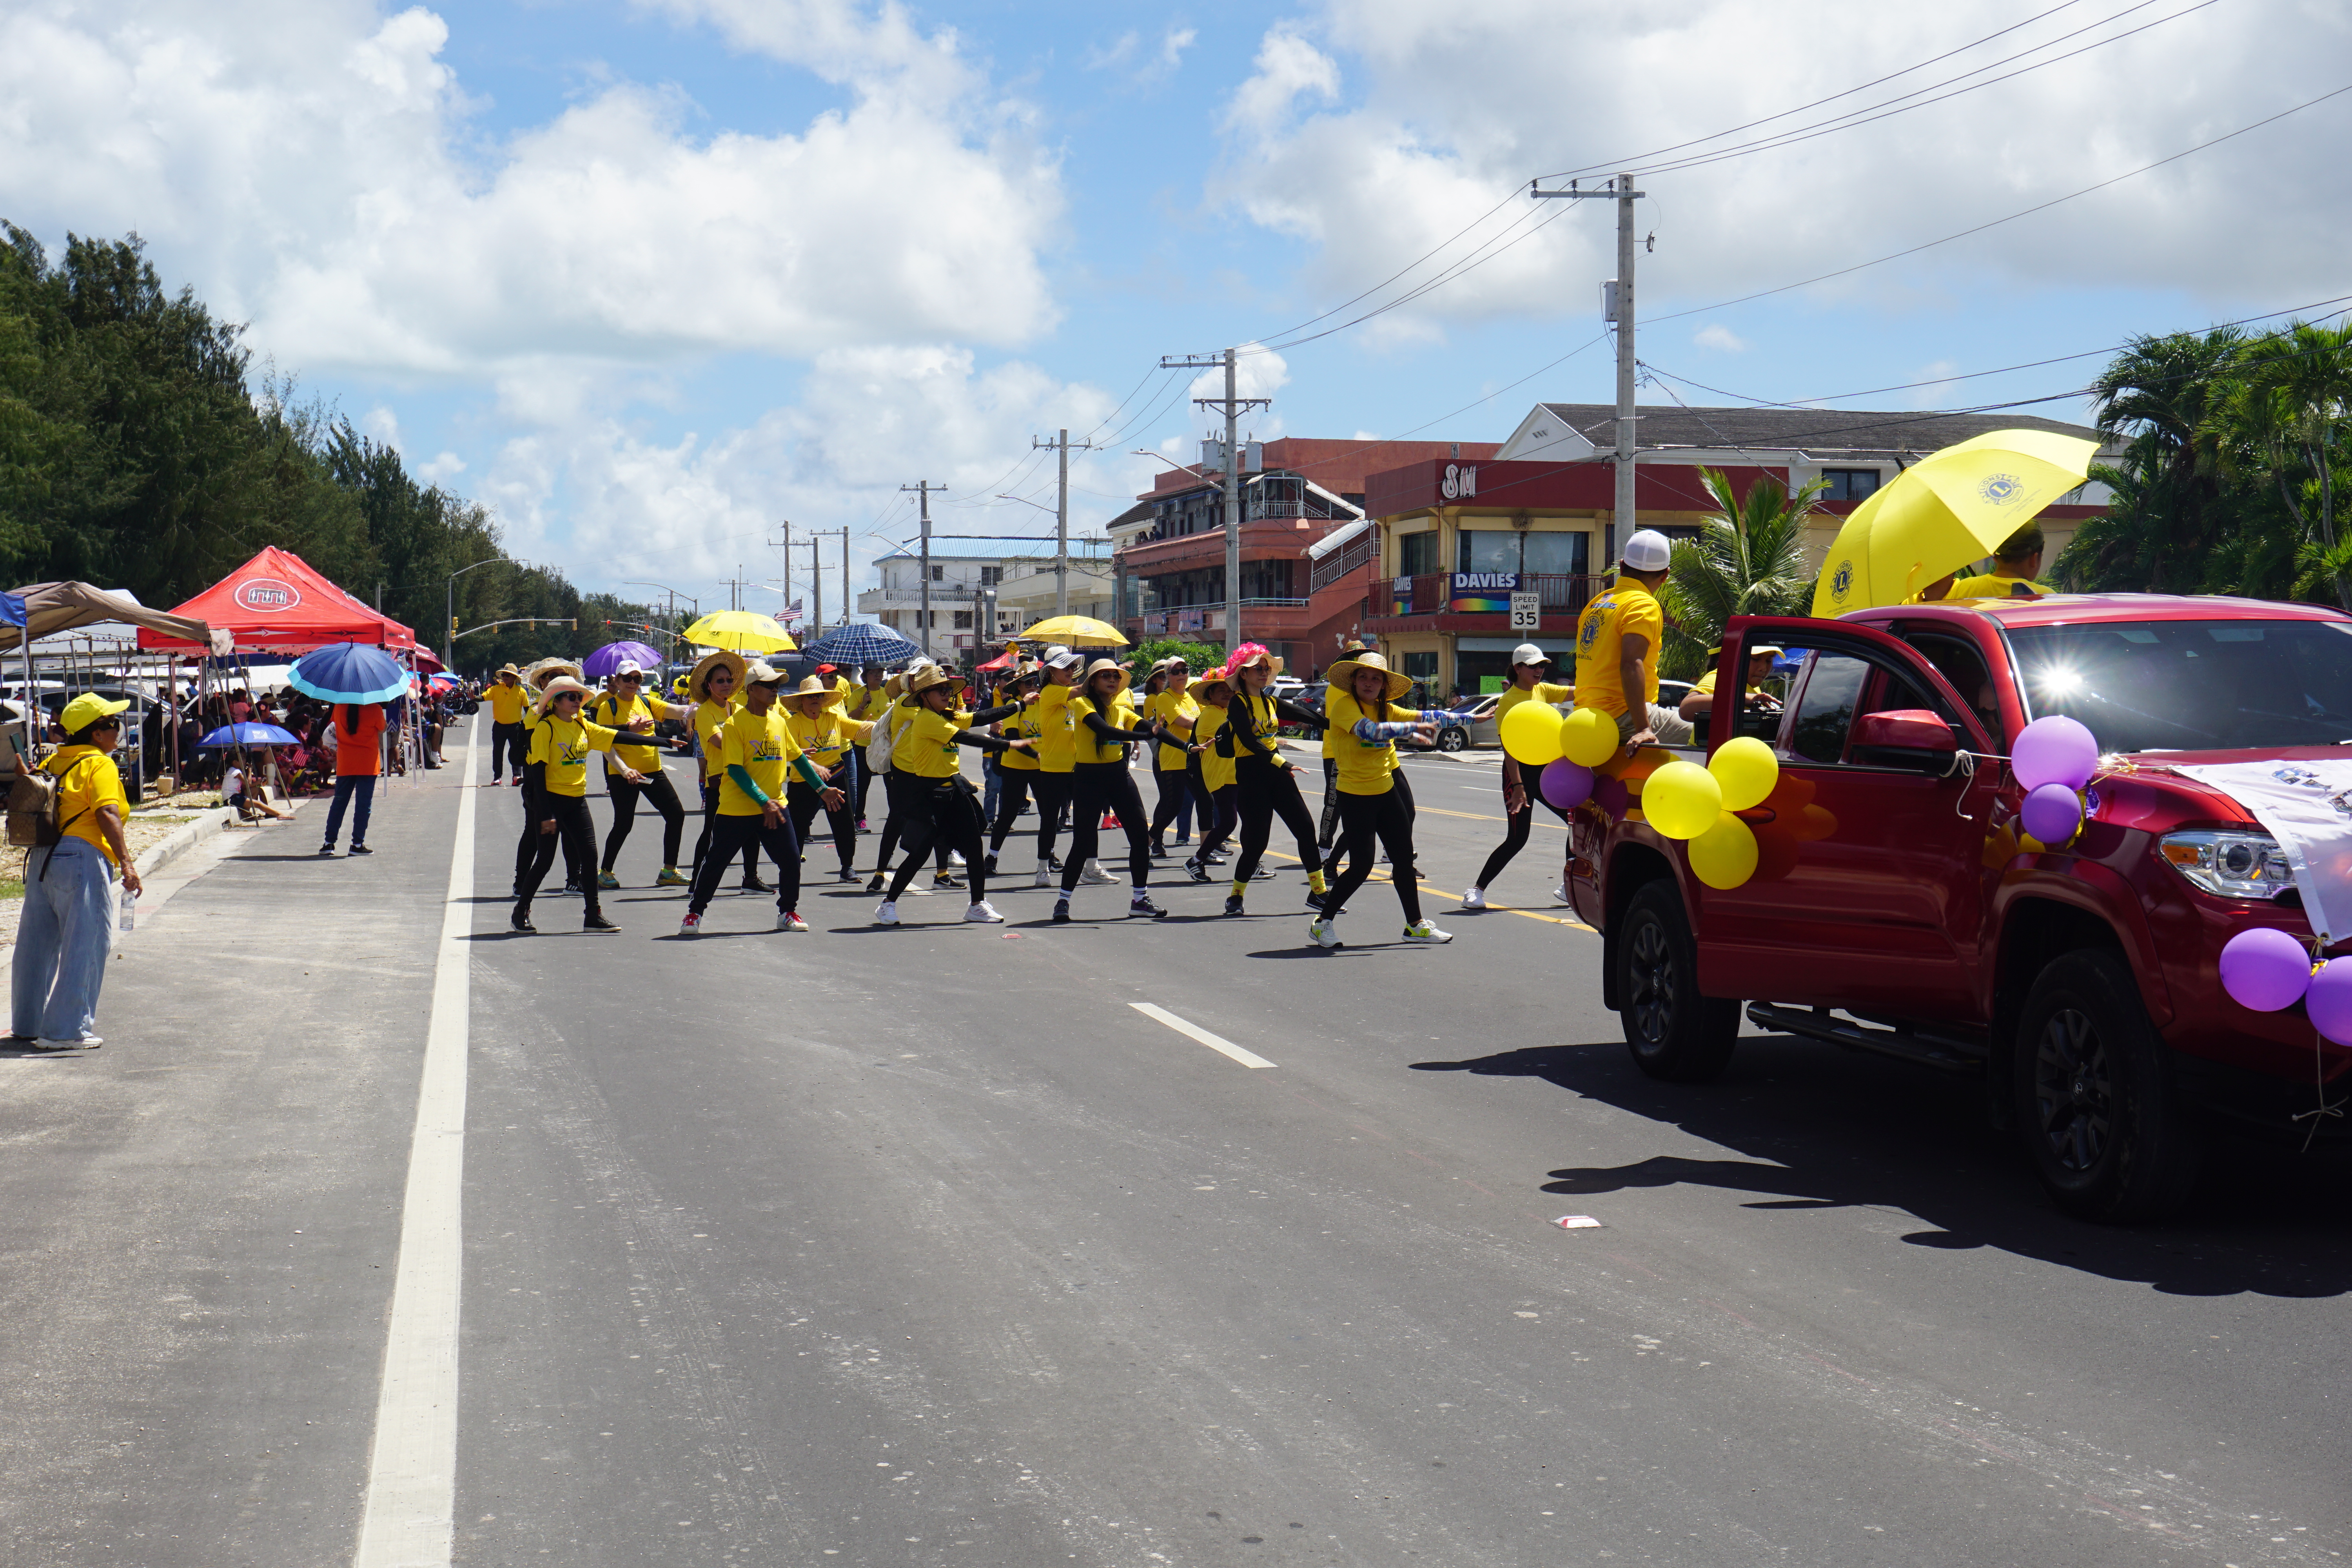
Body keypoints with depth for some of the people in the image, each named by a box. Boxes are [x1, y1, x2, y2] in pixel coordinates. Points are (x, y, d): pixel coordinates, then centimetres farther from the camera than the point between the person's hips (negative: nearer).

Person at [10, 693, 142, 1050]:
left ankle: (27, 1024, 26)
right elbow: (107, 814, -19)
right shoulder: (99, 765, -6)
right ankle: (66, 1030, -6)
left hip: (41, 859, 8)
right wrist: (126, 862, -23)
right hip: (82, 859, -8)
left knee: (38, 944, 16)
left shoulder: (52, 762, 16)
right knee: (85, 947, -4)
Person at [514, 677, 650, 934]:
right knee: (545, 859, -2)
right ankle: (521, 912, 14)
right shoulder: (546, 727, -11)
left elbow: (615, 737, 6)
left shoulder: (582, 726, 8)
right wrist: (545, 814, -20)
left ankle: (593, 916, 8)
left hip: (577, 800, 6)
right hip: (551, 799, -6)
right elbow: (538, 770, -14)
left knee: (589, 855, 1)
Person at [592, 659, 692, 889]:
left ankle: (669, 871, 12)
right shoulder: (609, 707, -5)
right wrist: (624, 769, -27)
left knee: (676, 814, 2)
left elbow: (680, 712, -3)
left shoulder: (647, 703, 9)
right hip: (622, 774, -6)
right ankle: (605, 872, 12)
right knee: (624, 825, -5)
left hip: (653, 770, 6)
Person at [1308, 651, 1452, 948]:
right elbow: (1370, 731, -30)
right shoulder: (1344, 705, -14)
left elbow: (1426, 717, 12)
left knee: (1404, 858, 10)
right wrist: (1414, 728, -28)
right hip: (1355, 796, -7)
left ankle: (1415, 925, 23)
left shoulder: (1385, 709, 7)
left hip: (1385, 792, 7)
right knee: (1360, 866, -7)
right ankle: (1322, 922, 9)